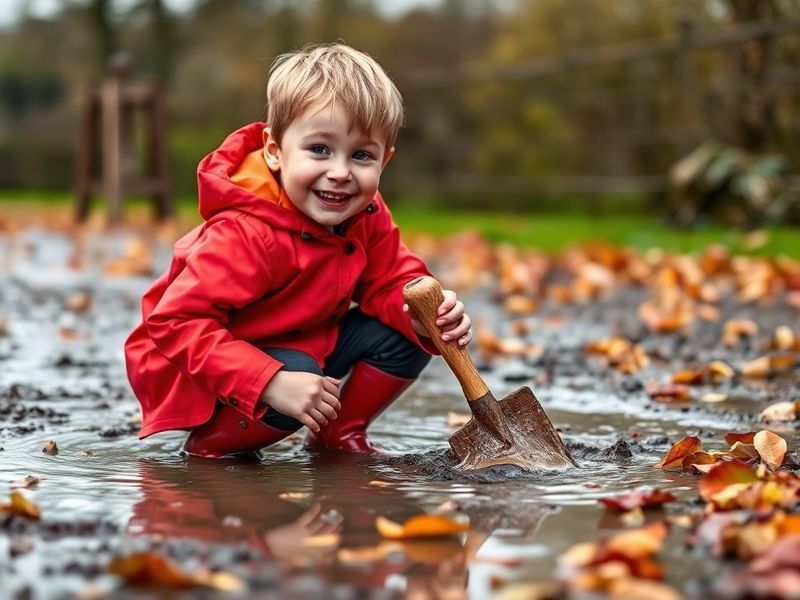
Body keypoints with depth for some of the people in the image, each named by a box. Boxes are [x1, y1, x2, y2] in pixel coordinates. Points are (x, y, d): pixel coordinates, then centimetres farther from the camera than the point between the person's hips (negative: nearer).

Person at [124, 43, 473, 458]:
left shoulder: (367, 216, -9)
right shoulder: (245, 233, -34)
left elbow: (390, 283, -1)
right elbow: (176, 323, -36)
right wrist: (272, 384, -44)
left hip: (306, 345, 7)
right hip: (202, 374, -7)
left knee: (404, 338, -5)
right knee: (297, 371, -35)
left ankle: (338, 436, 14)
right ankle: (209, 445, -9)